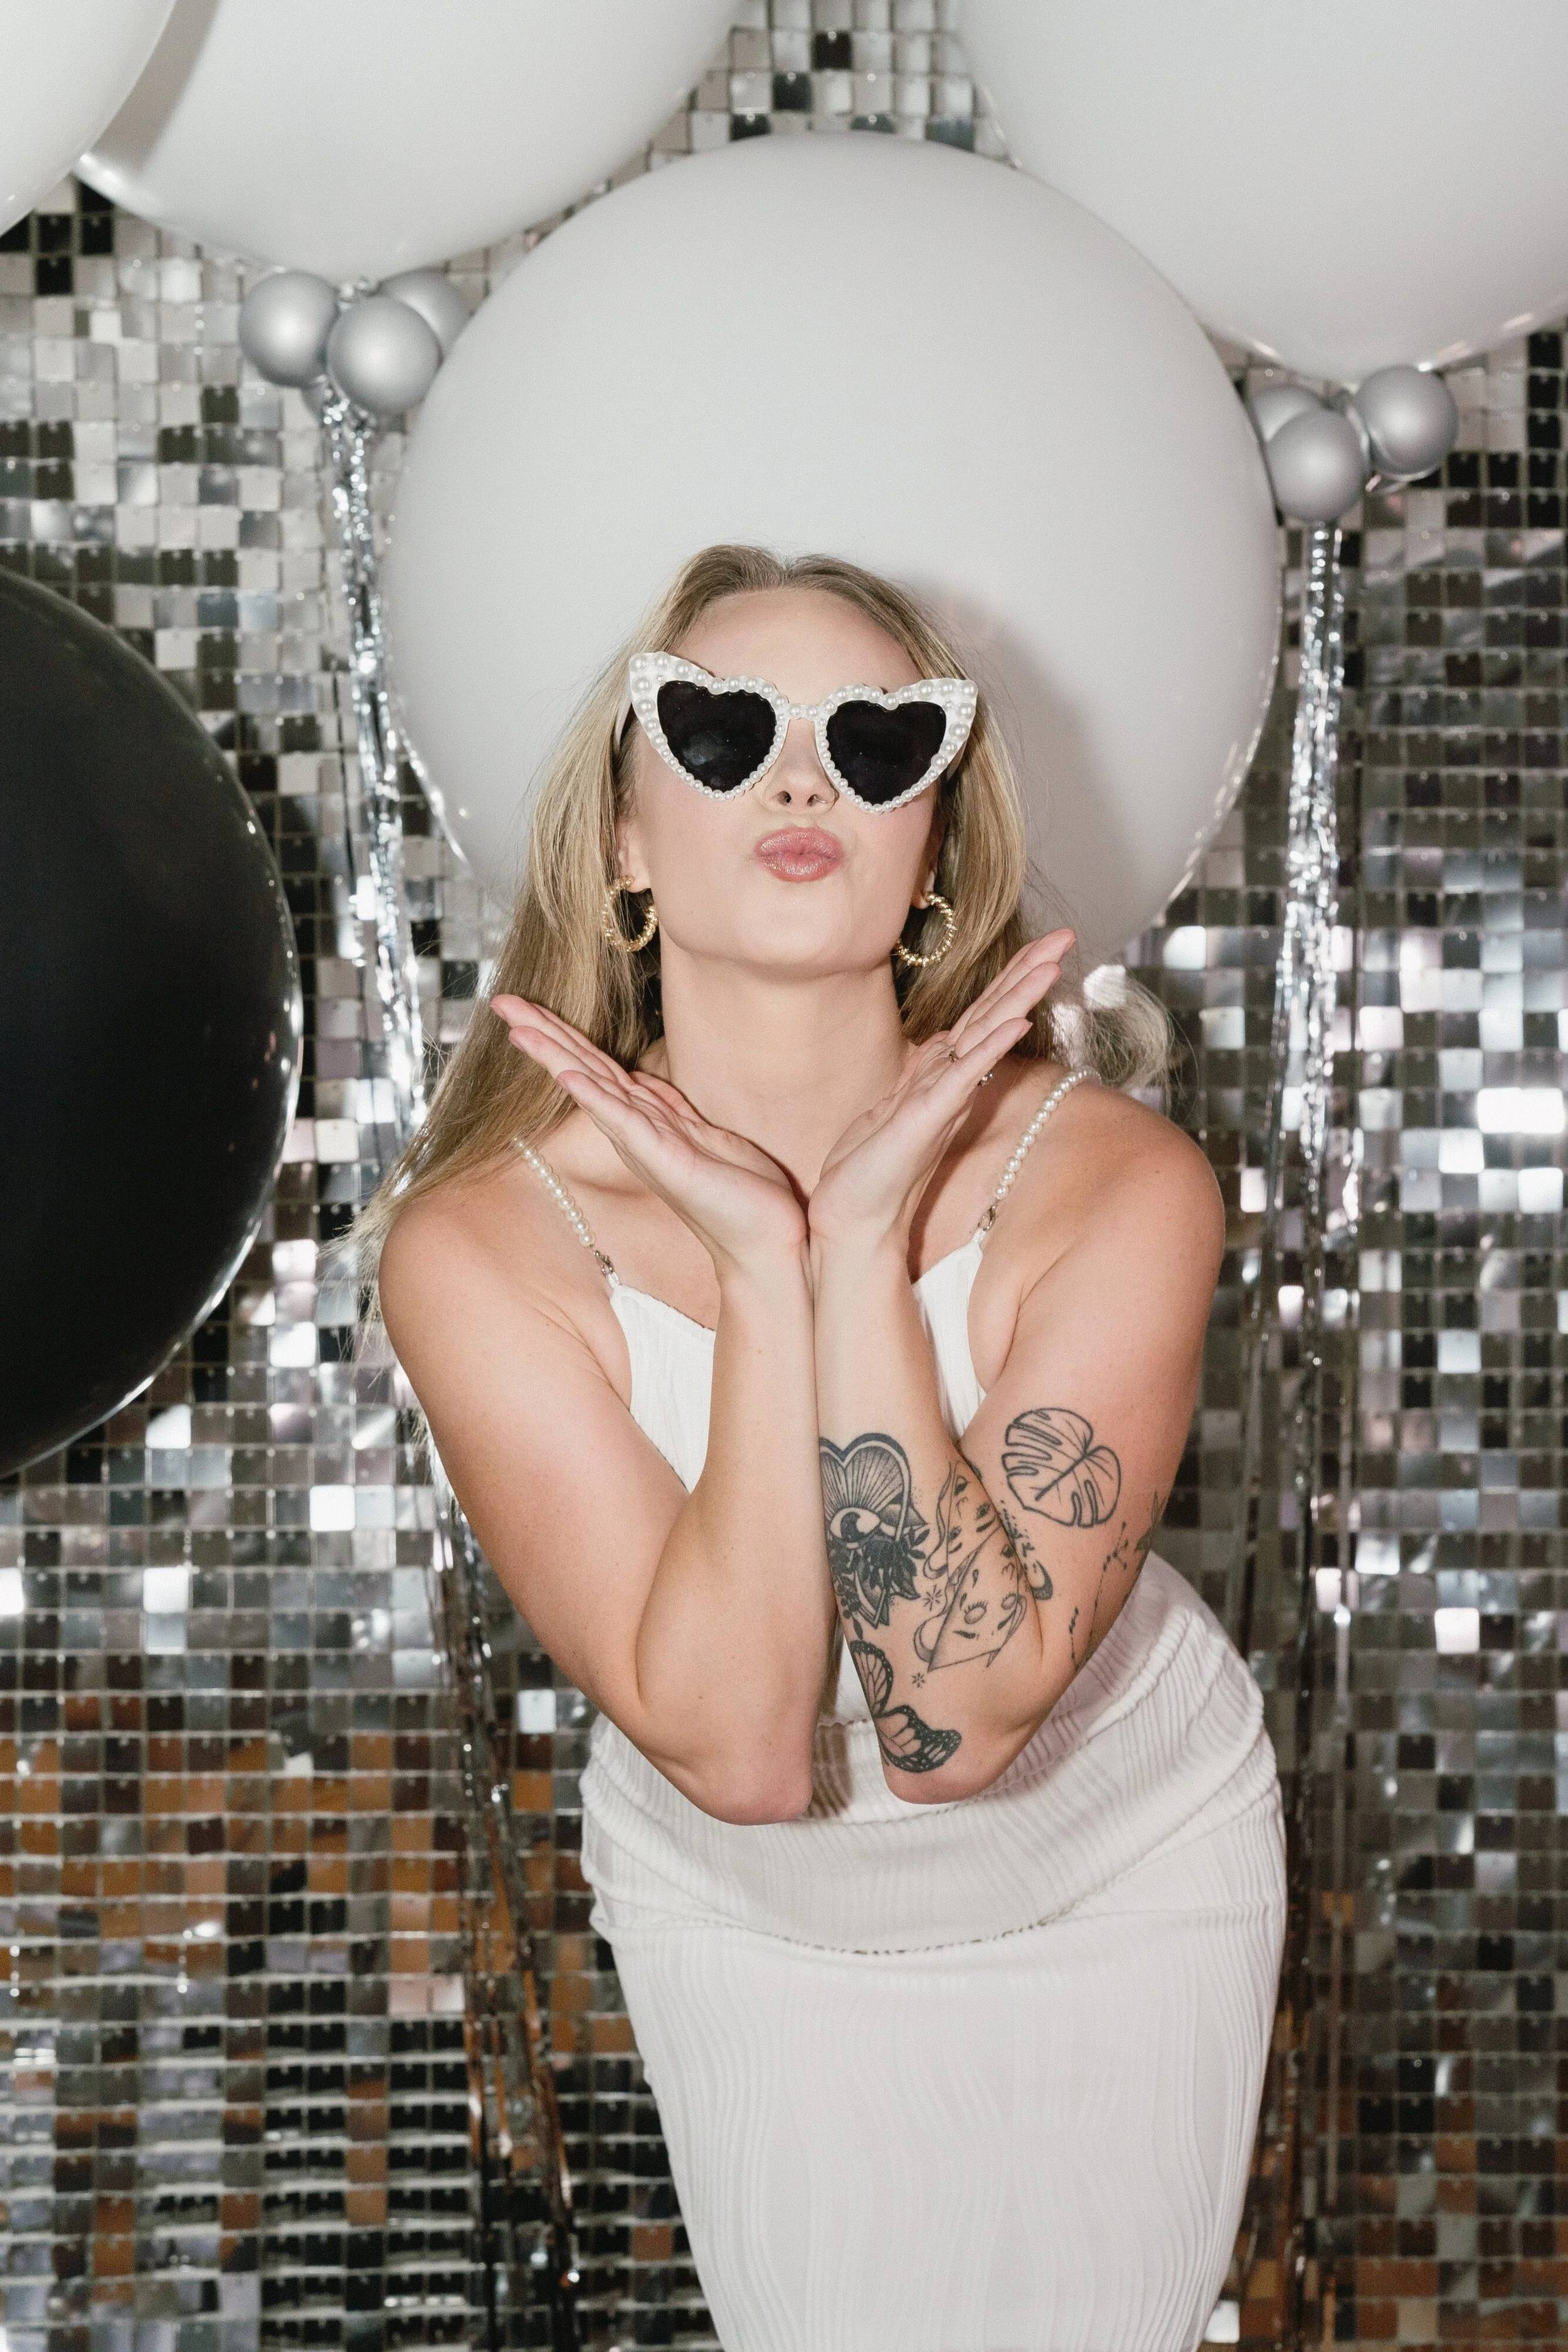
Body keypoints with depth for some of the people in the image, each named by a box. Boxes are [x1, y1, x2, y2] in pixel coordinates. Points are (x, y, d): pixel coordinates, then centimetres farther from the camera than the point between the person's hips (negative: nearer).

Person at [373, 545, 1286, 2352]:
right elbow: (737, 1748, -32)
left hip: (1127, 1869, 0)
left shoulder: (1118, 1183, -28)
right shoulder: (482, 1246, -27)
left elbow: (959, 1722, -34)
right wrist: (761, 1273, -38)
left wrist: (861, 1248, -38)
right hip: (742, 1909, 0)